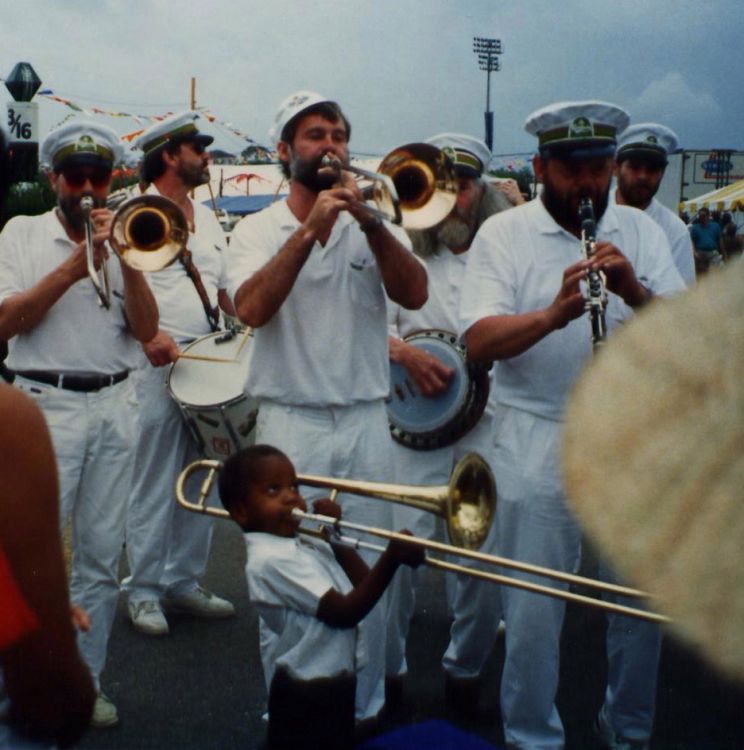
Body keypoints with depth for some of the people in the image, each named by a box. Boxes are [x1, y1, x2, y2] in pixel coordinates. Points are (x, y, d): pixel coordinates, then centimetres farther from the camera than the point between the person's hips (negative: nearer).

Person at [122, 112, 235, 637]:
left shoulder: (206, 218, 17)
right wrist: (149, 336, -26)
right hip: (158, 363, -7)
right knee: (154, 485, -2)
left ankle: (184, 582, 21)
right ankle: (144, 590, 9)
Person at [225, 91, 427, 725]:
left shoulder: (376, 225, 7)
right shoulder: (258, 230, 2)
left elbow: (414, 294, -10)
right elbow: (252, 308, -17)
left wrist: (369, 221, -22)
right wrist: (310, 229, -22)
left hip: (367, 423, 2)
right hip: (291, 425, -1)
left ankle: (364, 707, 25)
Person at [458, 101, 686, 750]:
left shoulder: (640, 231, 6)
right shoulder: (503, 235, -2)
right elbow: (479, 341, -14)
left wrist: (634, 291, -22)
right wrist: (555, 313, -30)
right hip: (538, 445, -3)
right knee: (533, 609, 3)